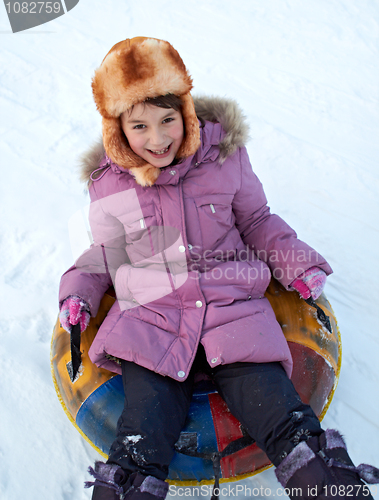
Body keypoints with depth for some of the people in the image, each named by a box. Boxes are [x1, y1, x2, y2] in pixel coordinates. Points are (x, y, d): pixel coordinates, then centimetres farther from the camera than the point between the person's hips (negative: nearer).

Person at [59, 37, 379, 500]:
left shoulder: (225, 155, 2)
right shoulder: (108, 185, 5)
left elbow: (257, 222, 14)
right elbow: (105, 254, 18)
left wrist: (302, 268, 7)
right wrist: (78, 295, 4)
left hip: (233, 309, 0)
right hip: (150, 319, 1)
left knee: (295, 435, -10)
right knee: (137, 460, -11)